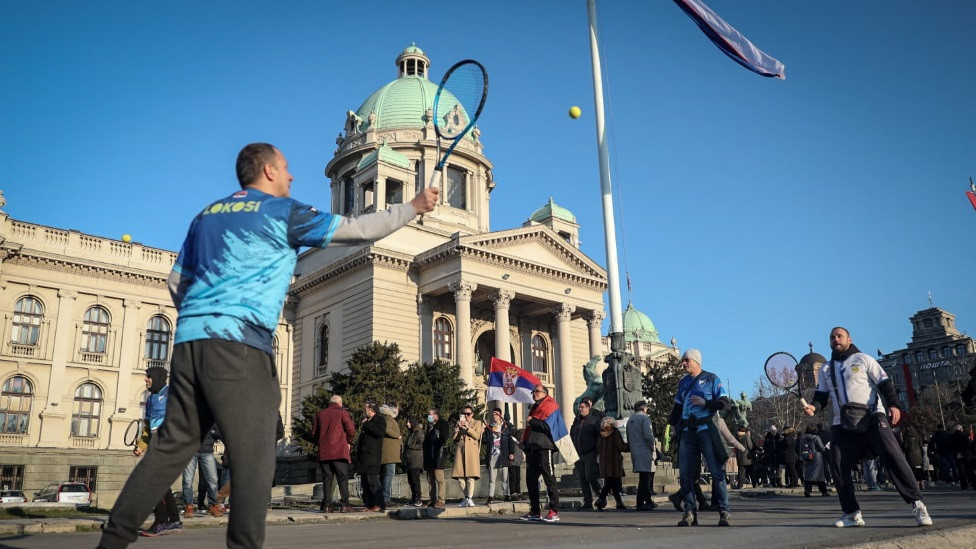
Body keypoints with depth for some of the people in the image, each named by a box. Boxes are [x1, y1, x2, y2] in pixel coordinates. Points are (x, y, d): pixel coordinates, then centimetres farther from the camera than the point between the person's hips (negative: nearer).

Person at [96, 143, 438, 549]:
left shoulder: (206, 215, 22)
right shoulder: (282, 211, 2)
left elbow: (176, 282, 25)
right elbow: (358, 229, 3)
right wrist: (414, 207, 13)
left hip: (189, 340, 8)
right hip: (237, 344, -7)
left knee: (173, 447, 12)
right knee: (253, 456, -4)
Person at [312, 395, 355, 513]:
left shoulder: (320, 414, 13)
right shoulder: (342, 412, 0)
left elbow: (314, 433, 14)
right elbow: (351, 430, -7)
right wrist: (349, 443, 8)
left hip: (323, 452, 4)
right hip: (340, 451, -4)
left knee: (327, 478, 7)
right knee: (343, 477, -1)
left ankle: (326, 504, 4)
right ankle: (344, 504, -7)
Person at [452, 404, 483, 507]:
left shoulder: (477, 423, 12)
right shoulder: (459, 423, 21)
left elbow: (477, 436, -3)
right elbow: (454, 438, 14)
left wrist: (467, 427, -10)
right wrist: (457, 427, 0)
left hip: (472, 451, -3)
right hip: (460, 451, 3)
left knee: (470, 476, -12)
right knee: (460, 477, -1)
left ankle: (470, 499, -12)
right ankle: (465, 498, 8)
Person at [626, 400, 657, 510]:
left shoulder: (630, 420, 17)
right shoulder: (644, 418, -8)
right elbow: (648, 435, -18)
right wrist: (653, 447, -7)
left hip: (634, 451, 8)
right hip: (645, 452, -8)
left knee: (647, 477, 16)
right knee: (645, 478, -4)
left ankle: (648, 502, 19)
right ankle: (640, 504, -5)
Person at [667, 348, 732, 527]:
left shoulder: (711, 379, 4)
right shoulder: (683, 382, 18)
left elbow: (724, 403, -1)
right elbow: (677, 407, 22)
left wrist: (705, 402, -14)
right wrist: (671, 424, 11)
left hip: (706, 430, -4)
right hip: (687, 432, 5)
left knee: (717, 472, -4)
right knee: (685, 473, 0)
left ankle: (724, 512, 2)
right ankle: (689, 512, 5)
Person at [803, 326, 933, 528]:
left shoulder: (863, 359, 7)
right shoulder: (825, 368, 18)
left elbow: (884, 382, 0)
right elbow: (822, 394, 16)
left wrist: (893, 404, -16)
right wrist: (813, 407, -6)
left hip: (872, 418, -4)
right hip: (843, 424, 4)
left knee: (892, 456, -18)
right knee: (837, 466, -5)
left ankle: (917, 505, -10)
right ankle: (852, 514, 5)